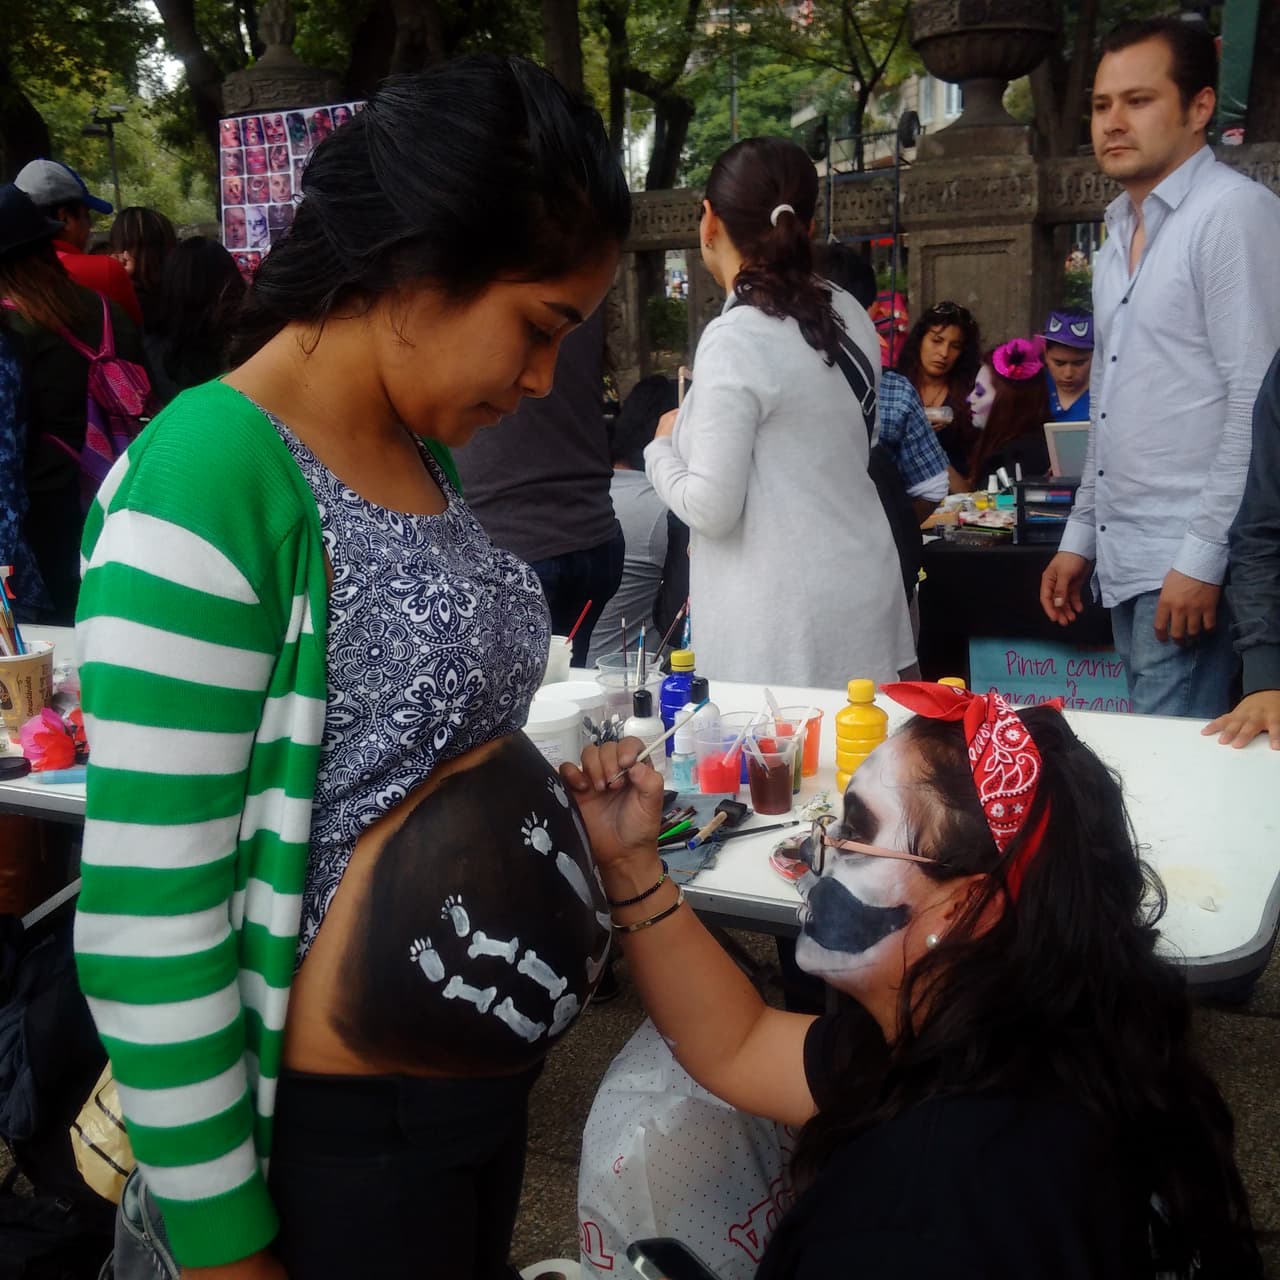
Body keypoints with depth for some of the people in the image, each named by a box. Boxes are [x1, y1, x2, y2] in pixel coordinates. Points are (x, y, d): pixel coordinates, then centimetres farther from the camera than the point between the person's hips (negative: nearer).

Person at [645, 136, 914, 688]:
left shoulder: (735, 340, -17)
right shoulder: (849, 313, 7)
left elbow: (711, 509, -17)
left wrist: (662, 446, 1)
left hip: (788, 615, -7)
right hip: (862, 586, 8)